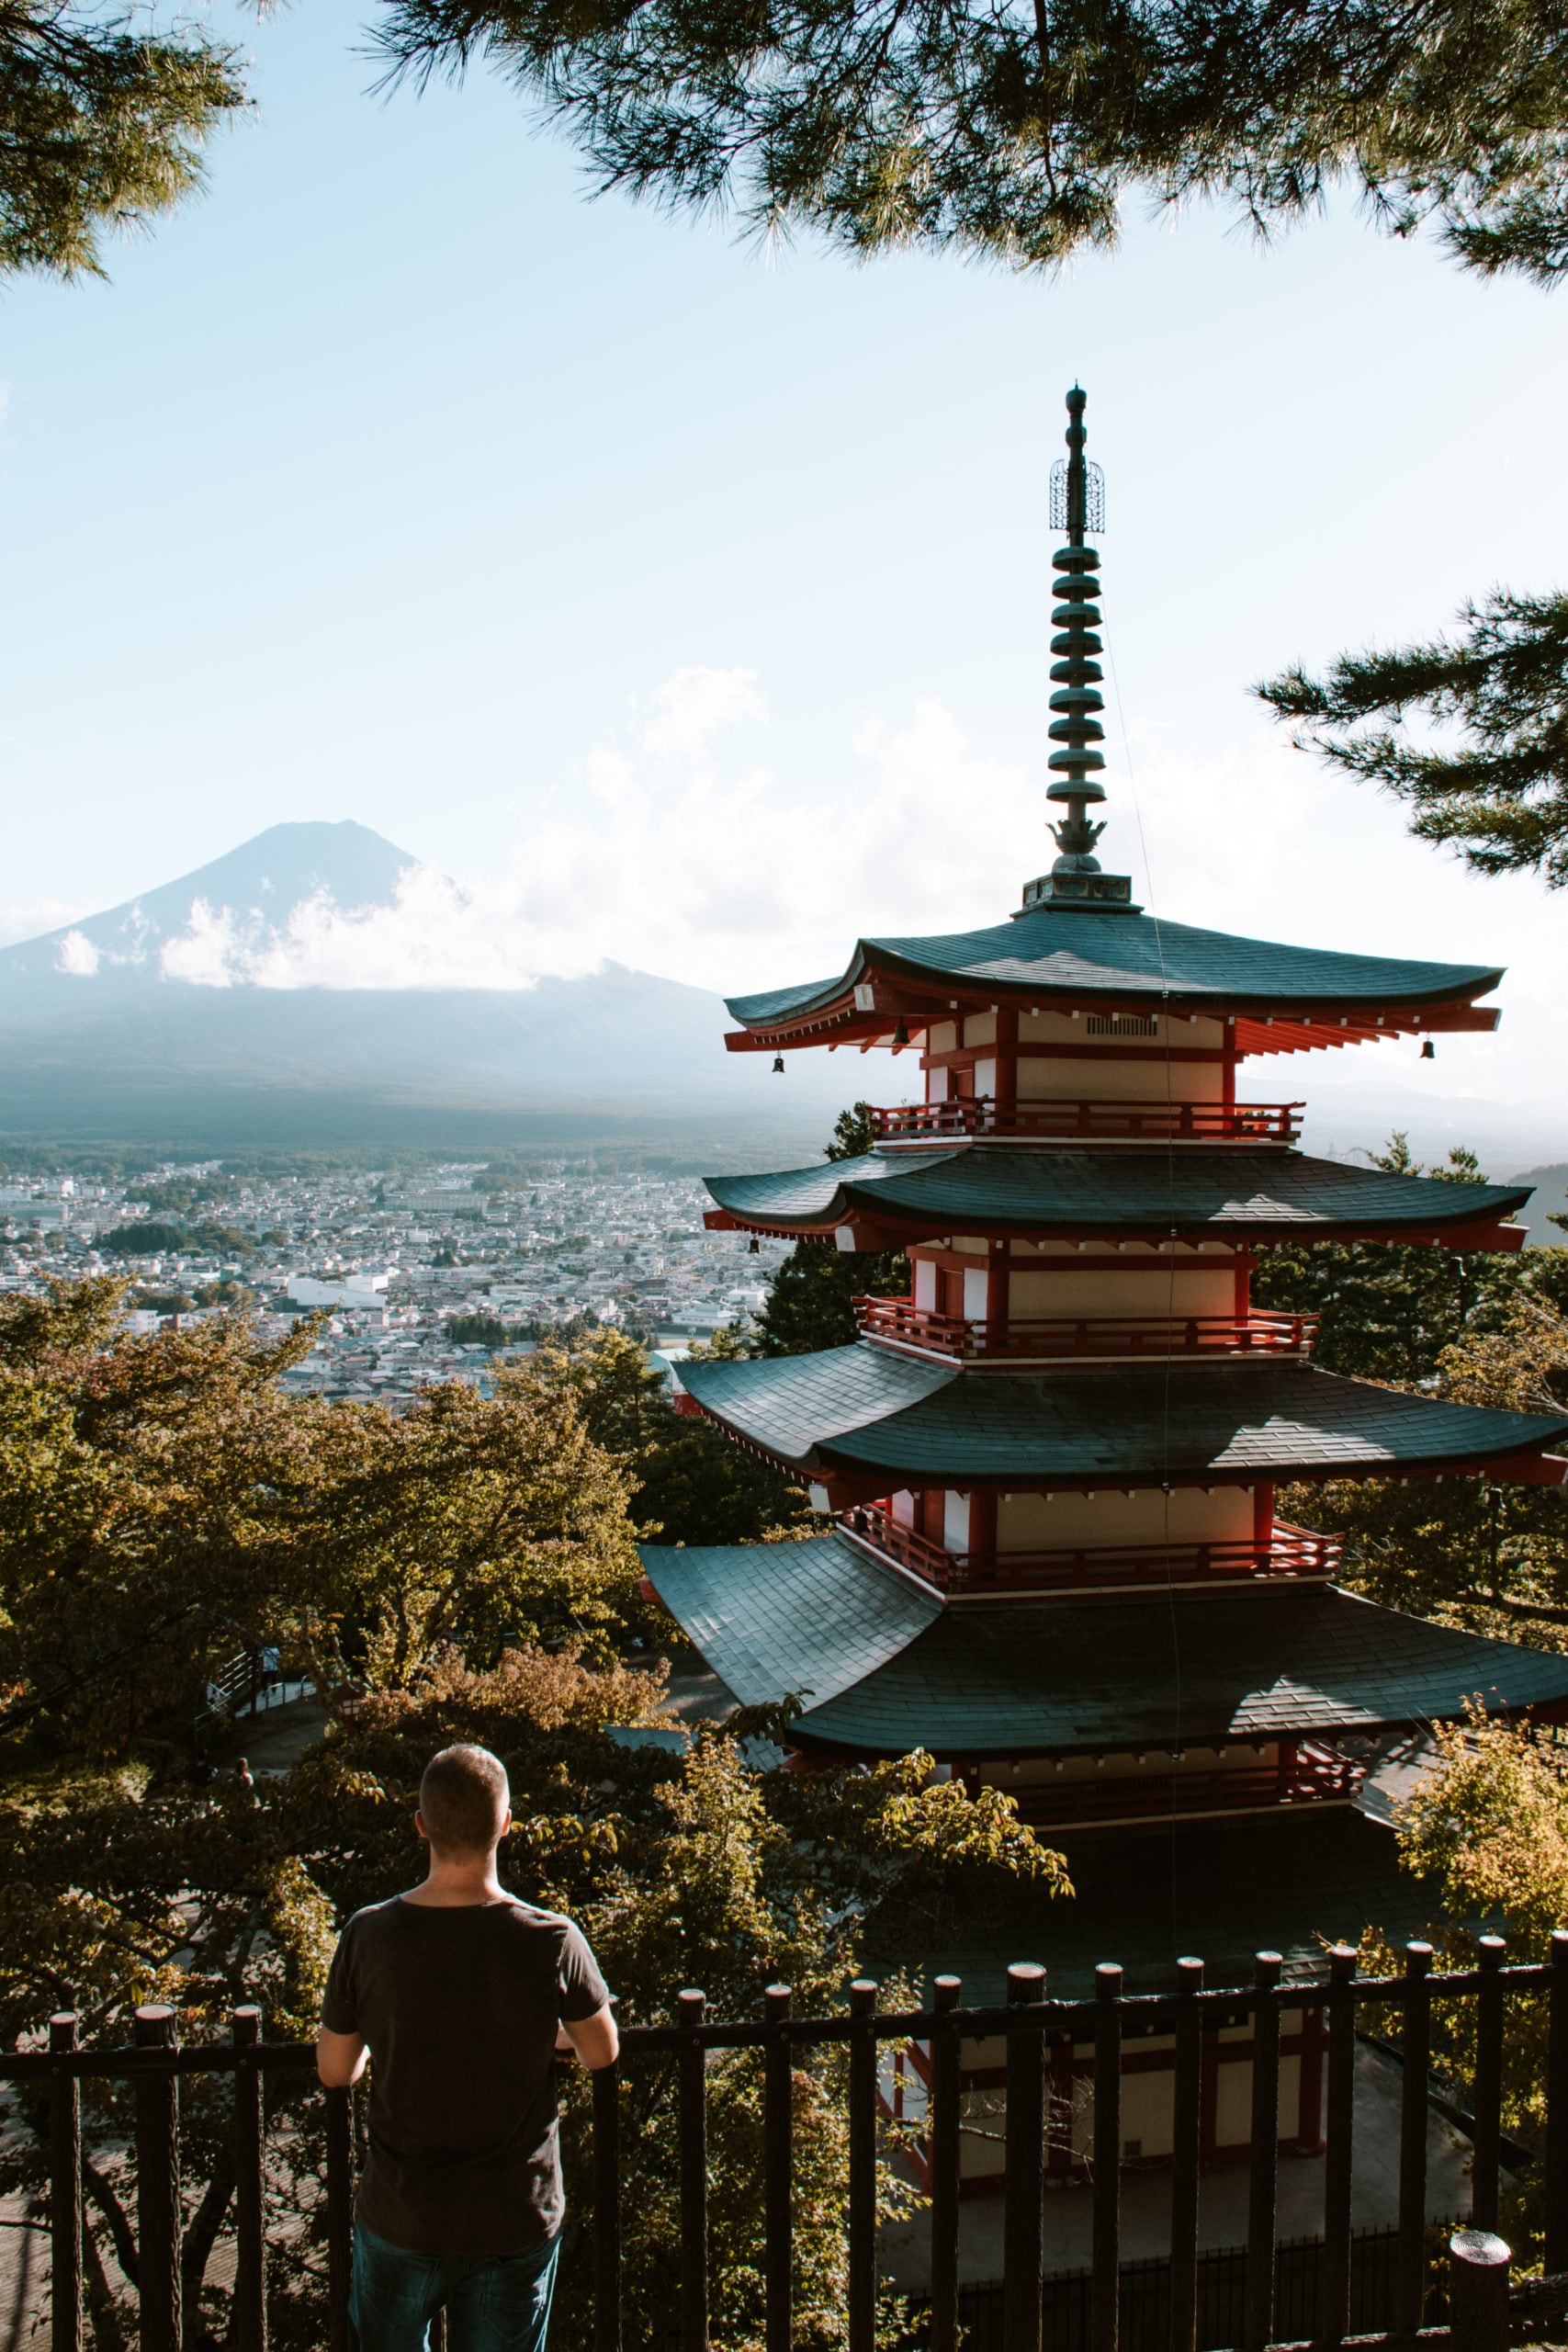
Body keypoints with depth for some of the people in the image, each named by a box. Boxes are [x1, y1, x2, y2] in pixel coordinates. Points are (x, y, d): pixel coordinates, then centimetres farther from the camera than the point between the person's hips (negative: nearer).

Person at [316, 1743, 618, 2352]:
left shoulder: (368, 1937, -18)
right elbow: (602, 2052, -2)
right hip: (518, 2223, -1)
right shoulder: (553, 1942, -20)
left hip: (401, 2222, 1)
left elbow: (334, 2072, -3)